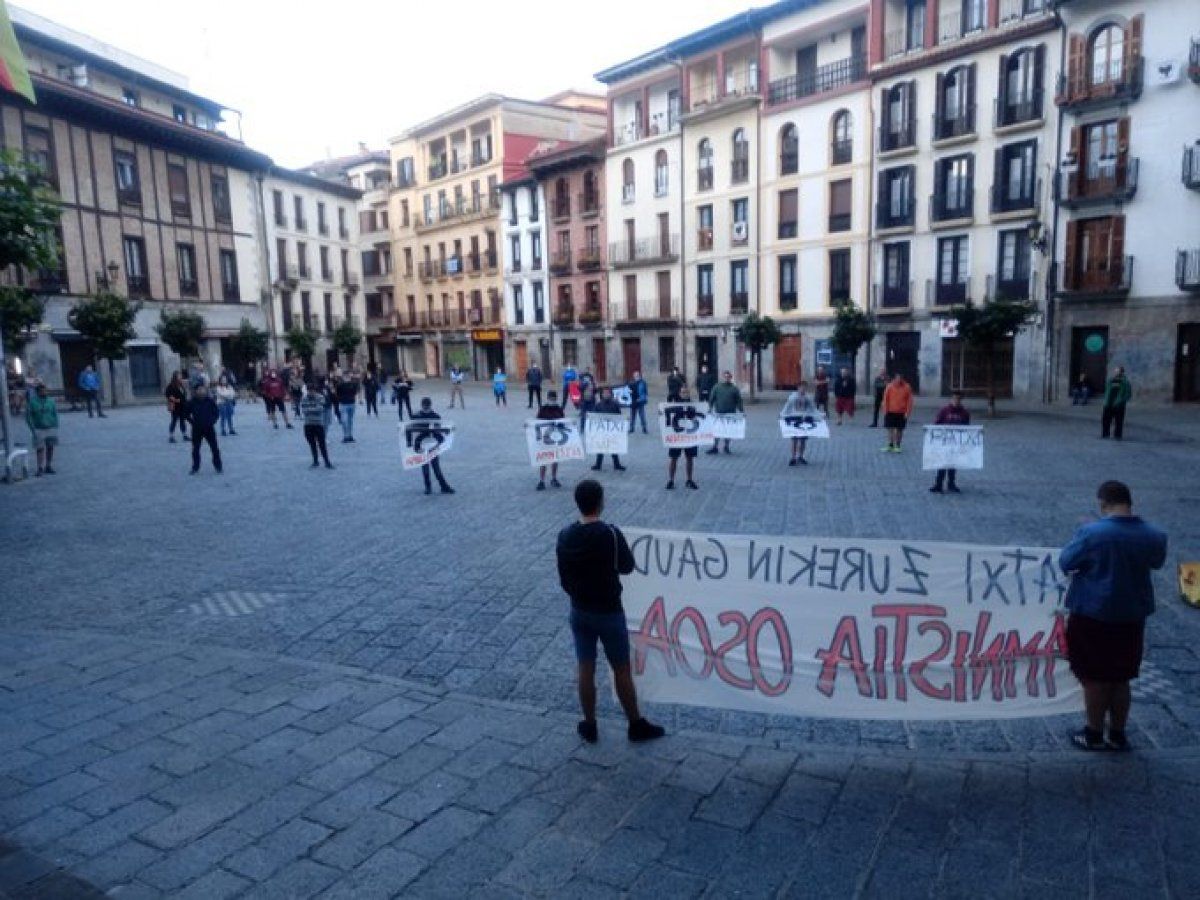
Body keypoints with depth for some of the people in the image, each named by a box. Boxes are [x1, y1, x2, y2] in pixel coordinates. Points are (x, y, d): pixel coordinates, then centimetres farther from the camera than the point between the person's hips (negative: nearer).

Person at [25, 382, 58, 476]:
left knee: (50, 448, 5)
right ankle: (40, 468, -2)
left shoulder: (51, 401, 6)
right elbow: (28, 416, -2)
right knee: (40, 449, -5)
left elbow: (55, 415, 10)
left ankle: (48, 467, 14)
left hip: (51, 429, 3)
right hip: (38, 429, -3)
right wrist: (33, 430, -9)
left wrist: (56, 428, 4)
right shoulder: (31, 402, -2)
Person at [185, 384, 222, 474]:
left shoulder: (210, 401, -3)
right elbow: (187, 414, 8)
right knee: (195, 449, 5)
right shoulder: (192, 402, -3)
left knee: (214, 448, 0)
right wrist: (192, 422, -3)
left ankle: (218, 466, 10)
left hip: (209, 428, 0)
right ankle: (195, 467, 15)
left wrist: (213, 421, -5)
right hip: (197, 429, 0)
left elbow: (217, 412, 6)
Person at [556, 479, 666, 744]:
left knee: (585, 669, 14)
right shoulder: (610, 533, -21)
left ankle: (590, 726, 26)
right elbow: (627, 566, -6)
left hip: (579, 612, 4)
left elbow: (563, 578, 4)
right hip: (609, 612, -4)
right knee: (622, 670, 10)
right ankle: (636, 725, 24)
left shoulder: (565, 536, -6)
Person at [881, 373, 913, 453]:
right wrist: (885, 410, -2)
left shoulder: (907, 387, -2)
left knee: (899, 430, 6)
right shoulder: (890, 387, -2)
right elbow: (885, 399, 2)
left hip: (902, 413, 0)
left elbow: (909, 400, 0)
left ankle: (897, 446, 15)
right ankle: (890, 445, 7)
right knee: (890, 429, 1)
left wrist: (907, 412, -6)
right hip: (891, 412, 0)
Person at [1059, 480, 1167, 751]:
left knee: (1095, 679, 9)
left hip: (1093, 615, -4)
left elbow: (1066, 563, -9)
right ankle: (1117, 735, 26)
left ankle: (1094, 735, 20)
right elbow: (1157, 562, 14)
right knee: (1121, 679, 16)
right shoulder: (1154, 535, -5)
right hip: (1132, 617, 5)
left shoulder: (1091, 532, -20)